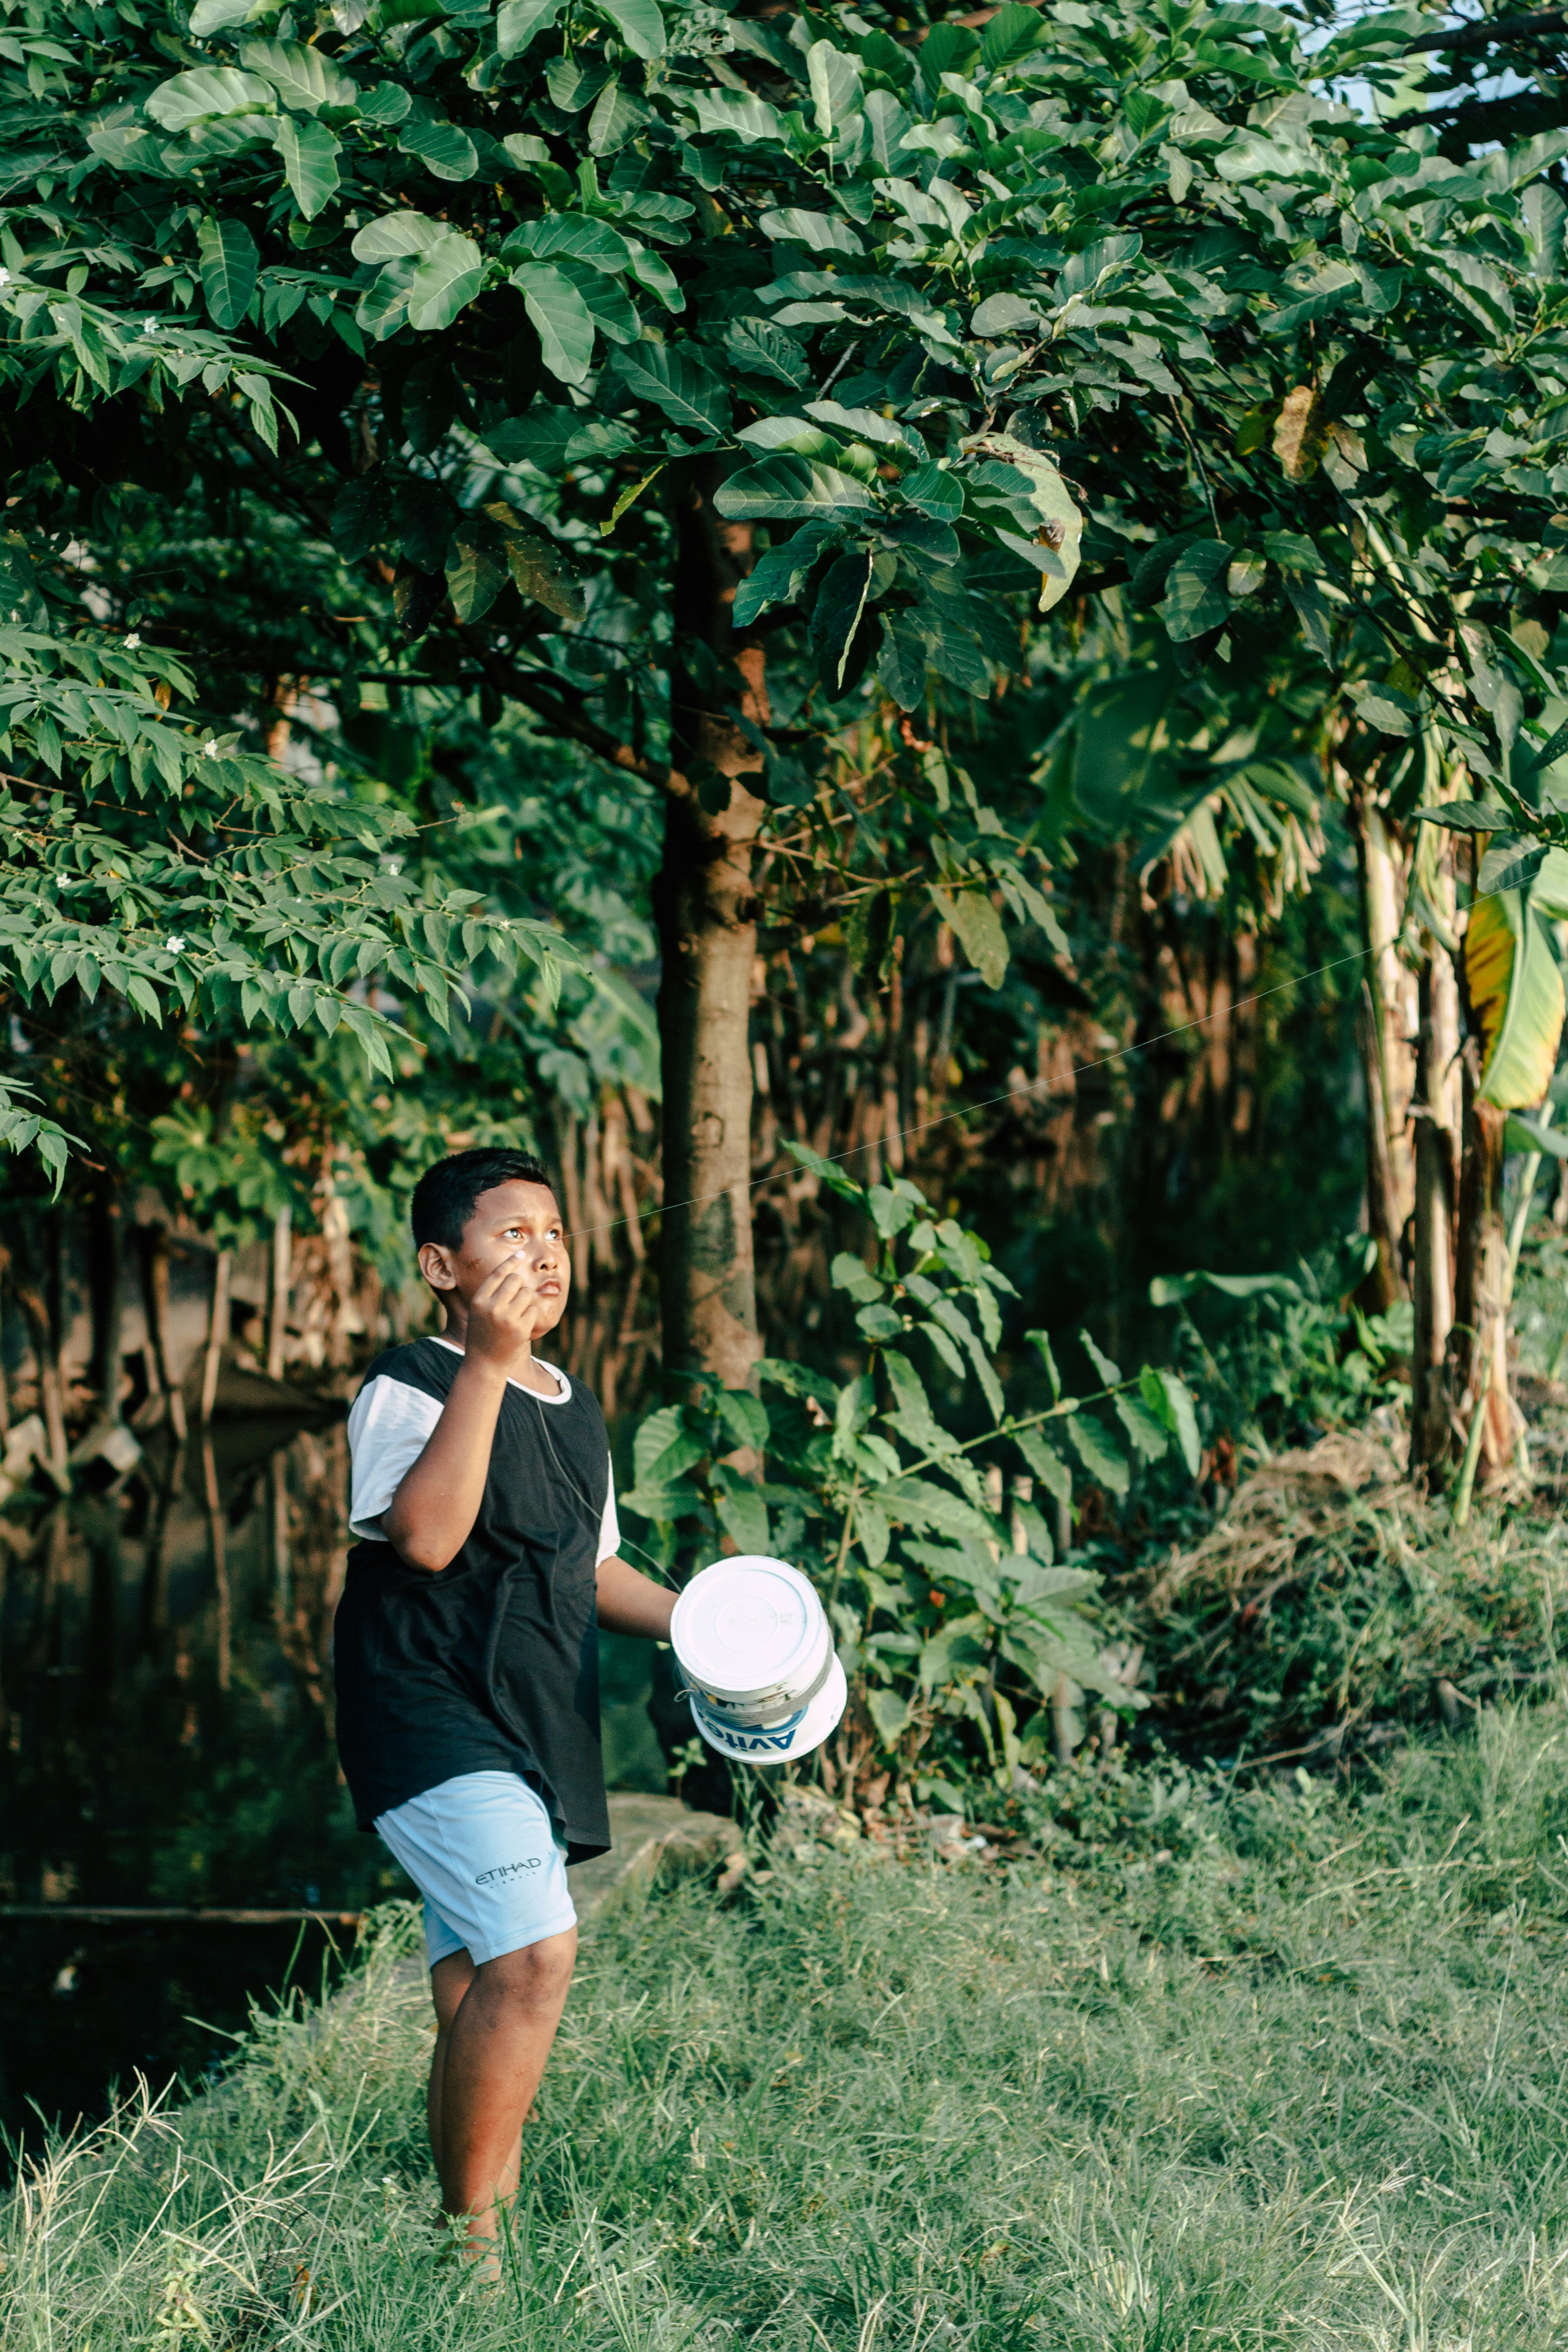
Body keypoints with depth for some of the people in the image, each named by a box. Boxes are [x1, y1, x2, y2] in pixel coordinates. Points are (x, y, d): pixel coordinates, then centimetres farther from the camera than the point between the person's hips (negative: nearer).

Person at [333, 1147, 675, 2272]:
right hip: (433, 1717, -8)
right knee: (535, 1953, -21)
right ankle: (469, 2239, -11)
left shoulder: (575, 1412, 17)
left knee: (483, 1991, 10)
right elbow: (426, 1535, -25)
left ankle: (476, 2236, 16)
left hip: (538, 1736, 8)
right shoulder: (409, 1386, -8)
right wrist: (489, 1364, -26)